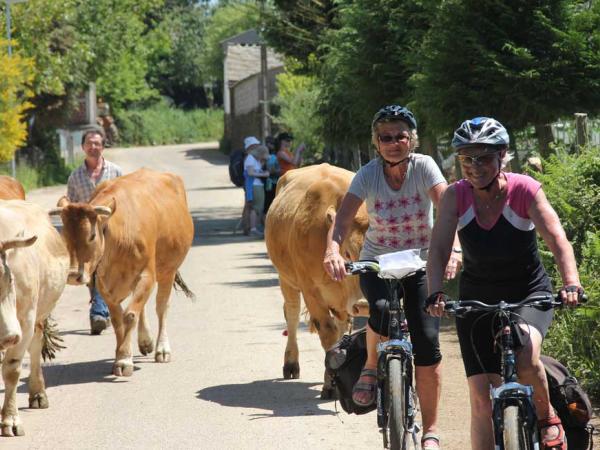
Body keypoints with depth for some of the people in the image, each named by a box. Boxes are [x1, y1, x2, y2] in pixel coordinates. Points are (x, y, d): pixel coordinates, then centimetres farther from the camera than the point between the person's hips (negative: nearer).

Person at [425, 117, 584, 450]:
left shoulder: (524, 190, -19)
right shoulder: (456, 196, -13)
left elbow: (557, 240, -29)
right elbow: (438, 249, -21)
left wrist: (571, 283, -46)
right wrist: (436, 294, -39)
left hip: (529, 295, -2)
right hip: (477, 298, 2)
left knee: (524, 357, -31)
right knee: (482, 398, -5)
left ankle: (547, 418, -3)